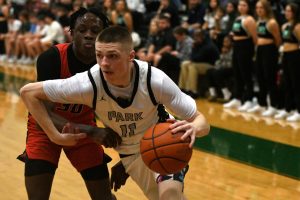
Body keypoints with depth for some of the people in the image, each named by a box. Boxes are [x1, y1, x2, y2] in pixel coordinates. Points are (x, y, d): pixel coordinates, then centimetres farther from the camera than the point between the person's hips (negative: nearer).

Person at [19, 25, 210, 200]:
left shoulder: (155, 80, -32)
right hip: (131, 153, 2)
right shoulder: (89, 84, -30)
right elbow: (28, 92, -19)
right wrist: (56, 136, -22)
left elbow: (201, 120, -23)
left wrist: (193, 128, -47)